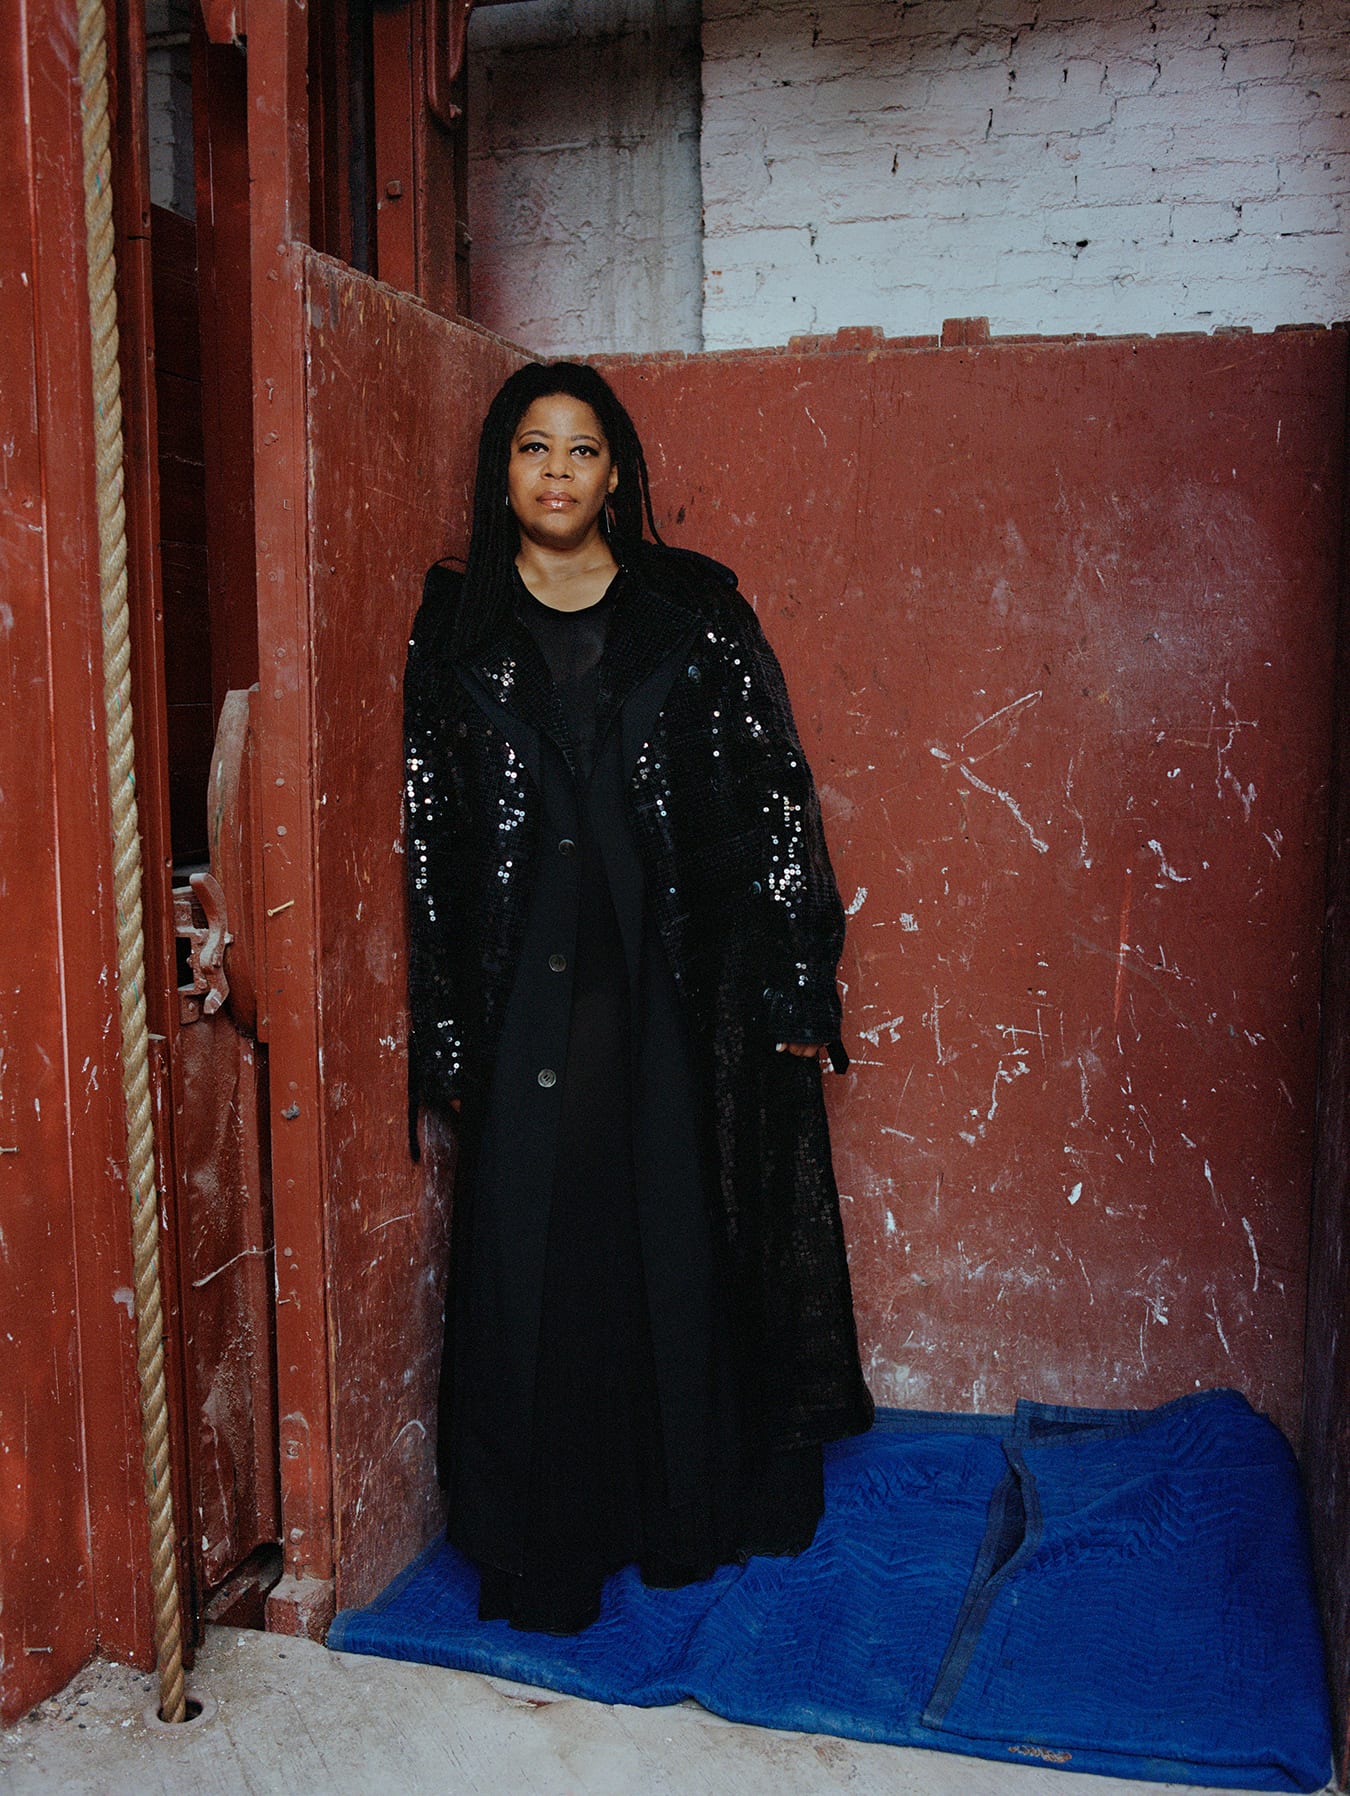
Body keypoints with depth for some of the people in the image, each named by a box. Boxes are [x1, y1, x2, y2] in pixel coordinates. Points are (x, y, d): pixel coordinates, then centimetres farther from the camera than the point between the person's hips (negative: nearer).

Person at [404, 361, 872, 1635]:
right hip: (528, 991, 1)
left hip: (678, 983, 0)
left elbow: (775, 792, 1)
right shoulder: (455, 630, 5)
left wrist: (798, 986, -5)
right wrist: (443, 1032, -1)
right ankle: (540, 1546, 20)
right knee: (530, 1254, 3)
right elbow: (429, 834, 3)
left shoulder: (695, 613, 3)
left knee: (685, 1237, 8)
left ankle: (694, 1510, 29)